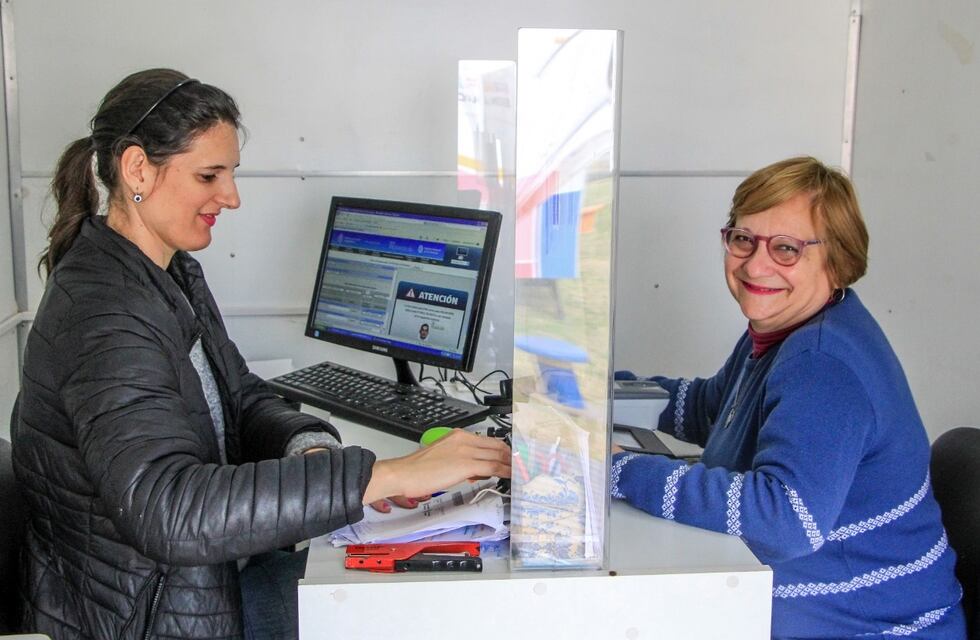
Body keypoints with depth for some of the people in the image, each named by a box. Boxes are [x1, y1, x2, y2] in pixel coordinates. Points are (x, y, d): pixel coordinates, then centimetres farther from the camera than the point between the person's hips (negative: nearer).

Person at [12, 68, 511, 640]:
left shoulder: (175, 274, 5)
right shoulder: (102, 314, -27)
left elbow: (243, 401, 5)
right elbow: (168, 511, -39)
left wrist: (313, 450, -18)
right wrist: (388, 475, -42)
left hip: (203, 575, 8)